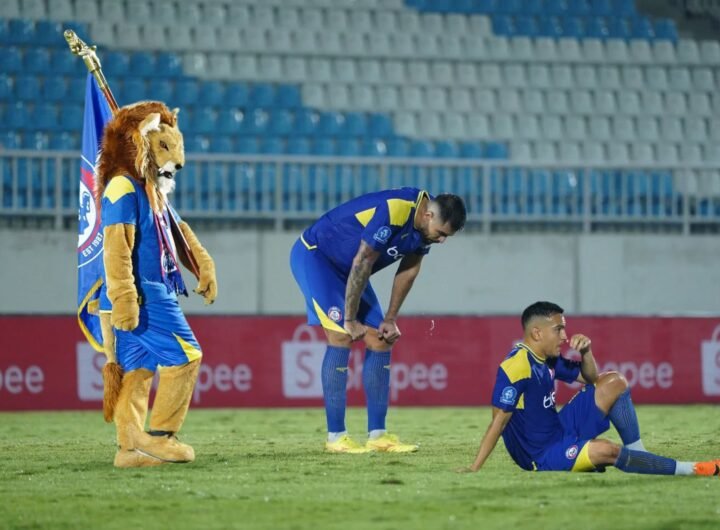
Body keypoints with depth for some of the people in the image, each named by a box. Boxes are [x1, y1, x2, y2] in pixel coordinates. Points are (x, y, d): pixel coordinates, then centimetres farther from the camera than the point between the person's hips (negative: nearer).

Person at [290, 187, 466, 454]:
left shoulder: (425, 224, -7)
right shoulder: (394, 212, -34)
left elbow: (409, 270, 5)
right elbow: (361, 264, -29)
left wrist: (391, 319, 3)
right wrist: (350, 320, -21)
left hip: (345, 269, 9)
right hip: (313, 255, -9)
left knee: (380, 340, 1)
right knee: (341, 336, -19)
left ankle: (377, 434, 3)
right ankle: (335, 437, -17)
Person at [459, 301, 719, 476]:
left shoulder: (549, 358, 5)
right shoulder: (515, 367, -24)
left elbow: (590, 379, 19)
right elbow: (499, 420, -24)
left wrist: (585, 351, -1)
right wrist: (474, 468, -27)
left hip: (561, 428, 10)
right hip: (542, 455, -10)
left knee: (614, 382, 6)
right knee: (605, 450, -36)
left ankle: (639, 455, 1)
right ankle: (692, 470, -28)